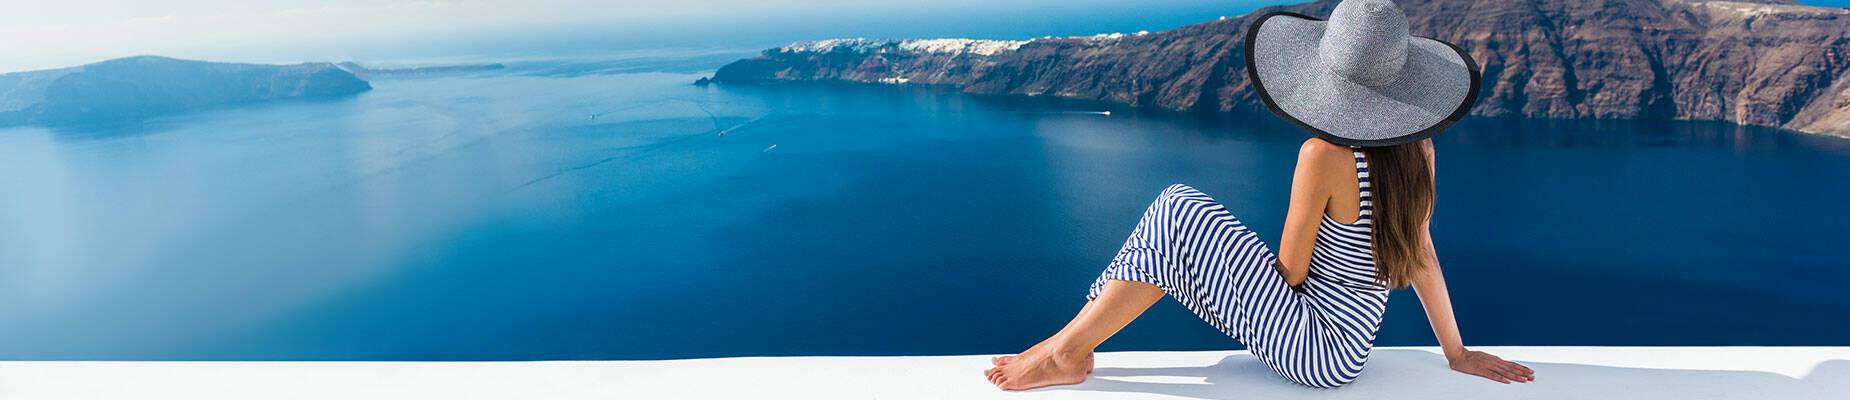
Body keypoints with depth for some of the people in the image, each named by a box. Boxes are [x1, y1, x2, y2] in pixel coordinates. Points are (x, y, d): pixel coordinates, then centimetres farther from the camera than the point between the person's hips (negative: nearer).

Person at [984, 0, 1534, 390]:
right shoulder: (1417, 146, 0)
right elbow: (1421, 253, 6)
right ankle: (1070, 343, 9)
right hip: (1343, 353, 8)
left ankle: (1067, 352, -6)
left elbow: (1289, 270, -15)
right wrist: (1457, 353, 16)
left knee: (1177, 217, -12)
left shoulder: (1324, 155, -23)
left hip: (1310, 349, -8)